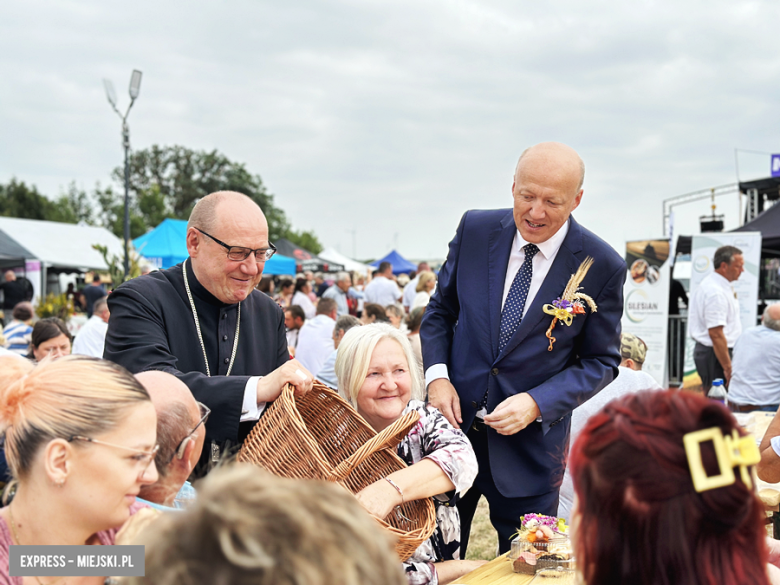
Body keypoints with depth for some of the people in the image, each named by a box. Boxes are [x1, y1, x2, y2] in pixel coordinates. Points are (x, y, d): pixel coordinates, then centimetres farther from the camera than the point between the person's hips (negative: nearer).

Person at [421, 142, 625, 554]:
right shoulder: (475, 229, -3)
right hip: (452, 425, 2)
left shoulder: (601, 267, -10)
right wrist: (436, 375, -8)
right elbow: (441, 309, 9)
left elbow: (601, 362, -3)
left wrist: (537, 404, -17)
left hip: (530, 446, -2)